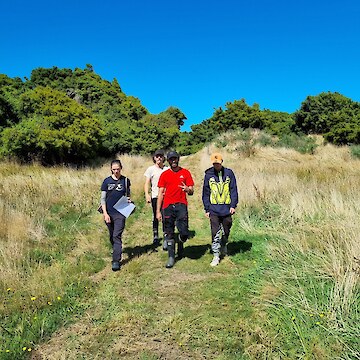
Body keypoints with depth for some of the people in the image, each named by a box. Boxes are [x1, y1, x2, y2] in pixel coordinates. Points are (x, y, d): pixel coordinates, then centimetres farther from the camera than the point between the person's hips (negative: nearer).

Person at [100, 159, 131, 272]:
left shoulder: (125, 180, 2)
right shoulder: (107, 181, 2)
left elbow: (128, 195, 15)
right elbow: (102, 198, 2)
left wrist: (129, 200, -9)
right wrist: (105, 213, -6)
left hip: (120, 213, -2)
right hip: (109, 213, 2)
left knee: (117, 236, -9)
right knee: (112, 236, 14)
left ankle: (116, 261, -7)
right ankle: (116, 253, 37)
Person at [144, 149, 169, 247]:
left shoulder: (167, 169, 6)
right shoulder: (151, 169, 4)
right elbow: (147, 183, 2)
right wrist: (147, 195, -11)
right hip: (155, 196, 0)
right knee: (156, 217, 6)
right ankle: (155, 236, 17)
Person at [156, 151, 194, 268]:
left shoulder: (185, 173, 7)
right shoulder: (164, 174, 8)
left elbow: (191, 192, 6)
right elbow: (160, 193, 8)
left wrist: (187, 189, -19)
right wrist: (158, 211, 3)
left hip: (181, 205, -1)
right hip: (167, 206, 1)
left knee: (184, 232, -8)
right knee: (169, 234, 4)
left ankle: (180, 244, 26)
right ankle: (171, 257, 15)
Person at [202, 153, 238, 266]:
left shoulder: (229, 173, 1)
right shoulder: (208, 175, 1)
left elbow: (233, 190, 3)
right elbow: (205, 193, 5)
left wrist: (233, 205, -4)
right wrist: (207, 209, 2)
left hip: (227, 209, 1)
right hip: (214, 209, -1)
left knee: (226, 231, 15)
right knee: (215, 233, -4)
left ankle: (223, 246, 43)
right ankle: (216, 255, 3)